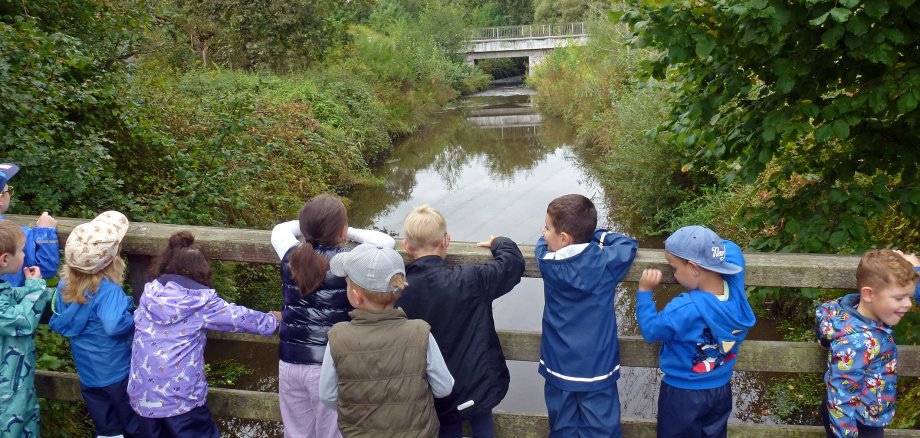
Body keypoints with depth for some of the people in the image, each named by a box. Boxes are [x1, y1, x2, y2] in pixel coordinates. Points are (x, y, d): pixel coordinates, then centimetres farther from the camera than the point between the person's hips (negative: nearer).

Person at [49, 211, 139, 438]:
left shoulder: (65, 284, -8)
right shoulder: (108, 290, -31)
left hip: (87, 372, 7)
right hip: (116, 372, -7)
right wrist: (134, 319, -24)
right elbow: (115, 326, -43)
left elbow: (57, 322, 4)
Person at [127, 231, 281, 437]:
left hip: (143, 395, 4)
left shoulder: (150, 292, 2)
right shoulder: (201, 300, -9)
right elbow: (239, 317, -1)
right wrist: (271, 319, 17)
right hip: (181, 396, -4)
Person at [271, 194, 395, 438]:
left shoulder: (291, 256, -2)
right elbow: (387, 242, -2)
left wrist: (309, 224, 21)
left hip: (290, 363, 4)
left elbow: (280, 229, 19)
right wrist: (351, 234, 7)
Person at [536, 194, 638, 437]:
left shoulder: (548, 264, -11)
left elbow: (542, 245, 12)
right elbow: (628, 244, 6)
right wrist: (596, 235, 10)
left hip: (559, 369, 1)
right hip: (597, 370, -1)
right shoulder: (605, 263, -14)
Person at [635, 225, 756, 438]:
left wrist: (644, 292, -13)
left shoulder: (685, 309, -34)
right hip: (721, 391, 6)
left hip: (682, 395, -6)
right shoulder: (736, 287, -16)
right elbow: (730, 248, 2)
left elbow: (650, 330, -17)